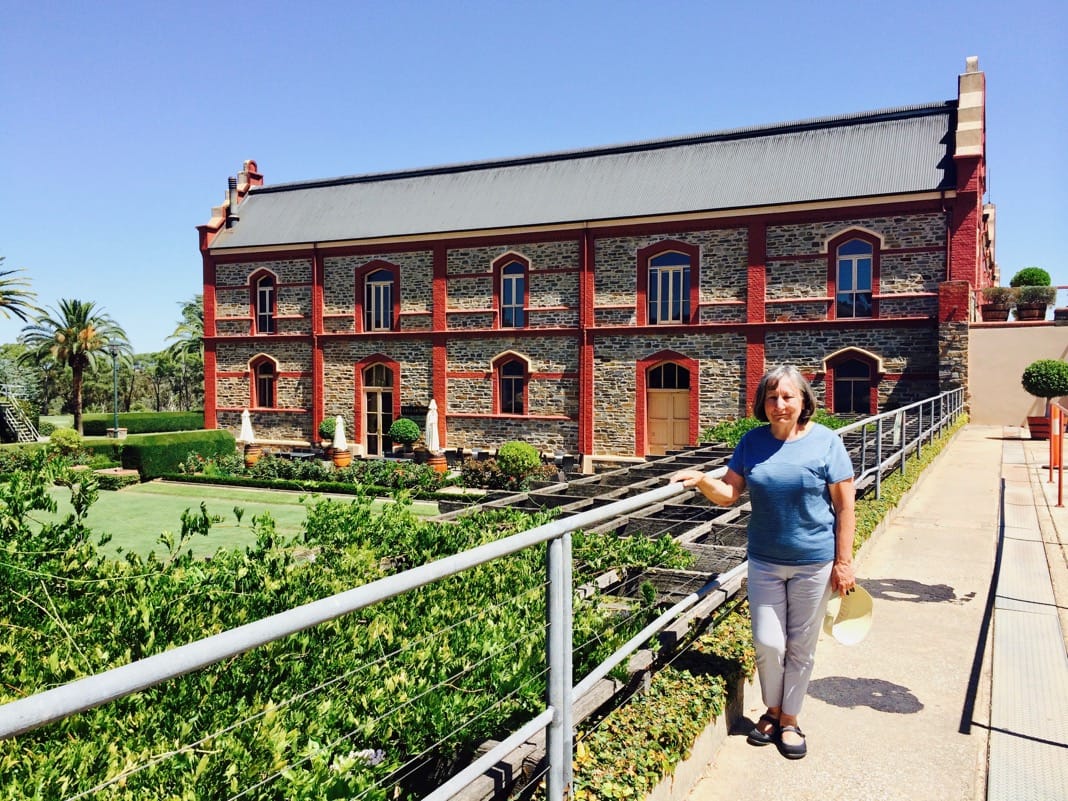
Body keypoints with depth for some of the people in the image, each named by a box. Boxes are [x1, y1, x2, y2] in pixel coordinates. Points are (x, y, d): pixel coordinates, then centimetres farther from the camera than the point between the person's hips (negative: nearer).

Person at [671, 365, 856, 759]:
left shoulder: (825, 441, -8)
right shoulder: (753, 442, 0)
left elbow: (844, 506, -6)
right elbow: (729, 492, 2)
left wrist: (843, 562, -7)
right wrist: (702, 480, -18)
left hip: (813, 563, -2)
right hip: (764, 561, 2)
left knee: (800, 647, 10)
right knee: (767, 643, 5)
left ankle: (789, 719, 29)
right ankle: (772, 710, 31)